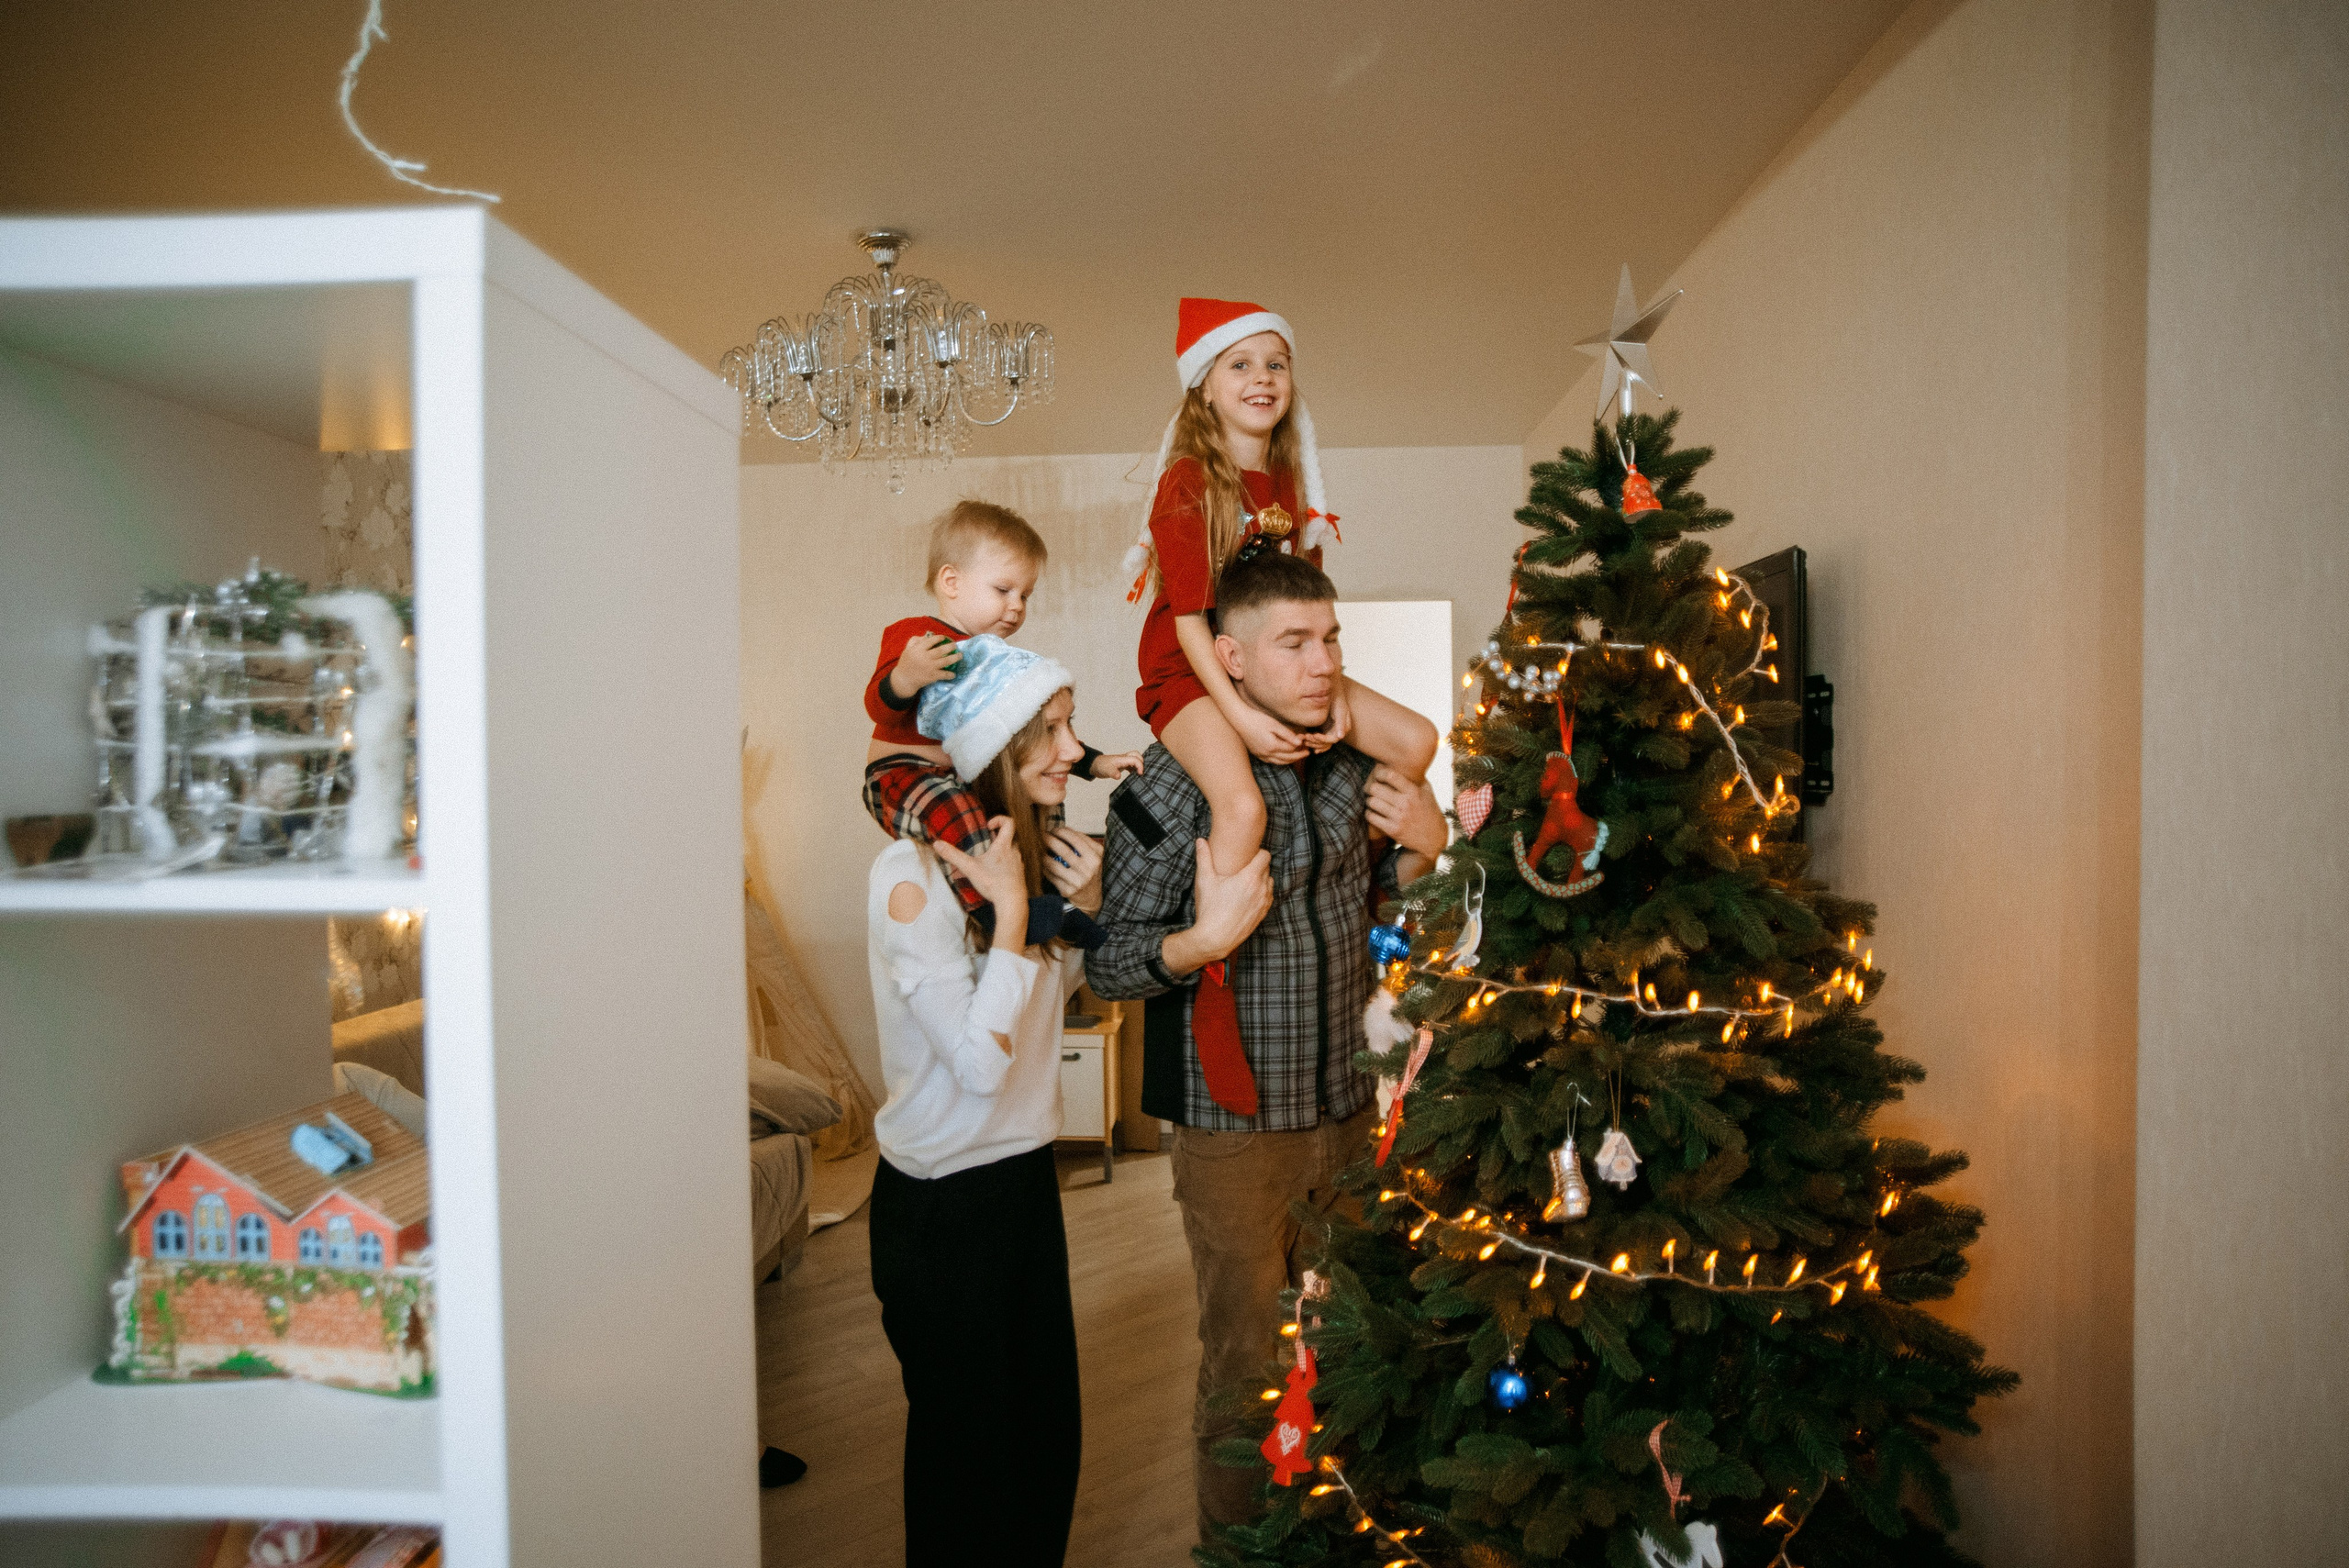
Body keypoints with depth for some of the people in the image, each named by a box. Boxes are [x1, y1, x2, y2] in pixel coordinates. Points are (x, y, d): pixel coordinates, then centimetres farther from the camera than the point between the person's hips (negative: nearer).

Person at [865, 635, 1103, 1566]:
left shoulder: (1037, 849, 0)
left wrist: (1087, 910, -4)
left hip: (1027, 1174, 7)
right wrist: (1011, 910, -24)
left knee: (1047, 1423, 21)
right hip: (943, 1201, -7)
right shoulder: (910, 876, -23)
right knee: (964, 1436, 12)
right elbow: (980, 1060, -27)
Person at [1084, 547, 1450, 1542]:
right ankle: (1236, 1540, 32)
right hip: (1236, 1128, -5)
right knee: (1246, 1363, 8)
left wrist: (1426, 846, -2)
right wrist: (1205, 939, -30)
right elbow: (1106, 966, -13)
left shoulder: (1353, 767, 2)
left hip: (1350, 1106, 6)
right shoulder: (1176, 788, -16)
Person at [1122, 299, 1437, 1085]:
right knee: (1243, 805, -35)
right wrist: (1240, 715, -26)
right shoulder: (1188, 483, -12)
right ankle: (1215, 991, -22)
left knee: (1416, 740, -1)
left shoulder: (1289, 483, 11)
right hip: (1192, 675, -8)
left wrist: (1336, 694, -4)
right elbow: (1187, 616, -18)